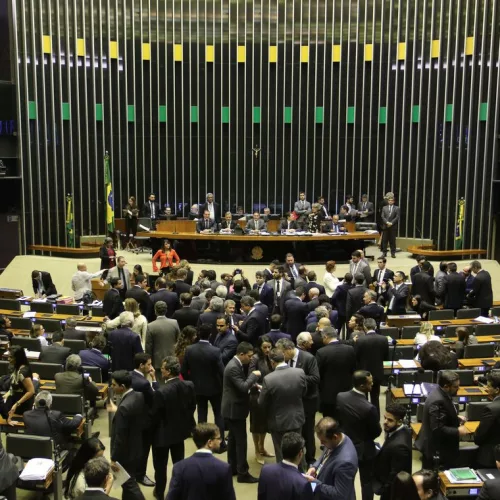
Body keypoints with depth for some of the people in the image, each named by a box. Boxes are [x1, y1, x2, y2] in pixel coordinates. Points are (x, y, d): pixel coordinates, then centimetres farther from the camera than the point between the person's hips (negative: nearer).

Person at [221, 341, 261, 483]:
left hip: (233, 408, 10)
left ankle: (232, 467, 29)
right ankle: (242, 473, 4)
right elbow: (243, 387, -29)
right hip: (235, 409, -10)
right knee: (241, 441, -3)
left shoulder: (236, 364, 8)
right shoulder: (233, 367, -24)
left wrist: (253, 384, 3)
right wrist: (254, 375, -17)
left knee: (233, 439, 18)